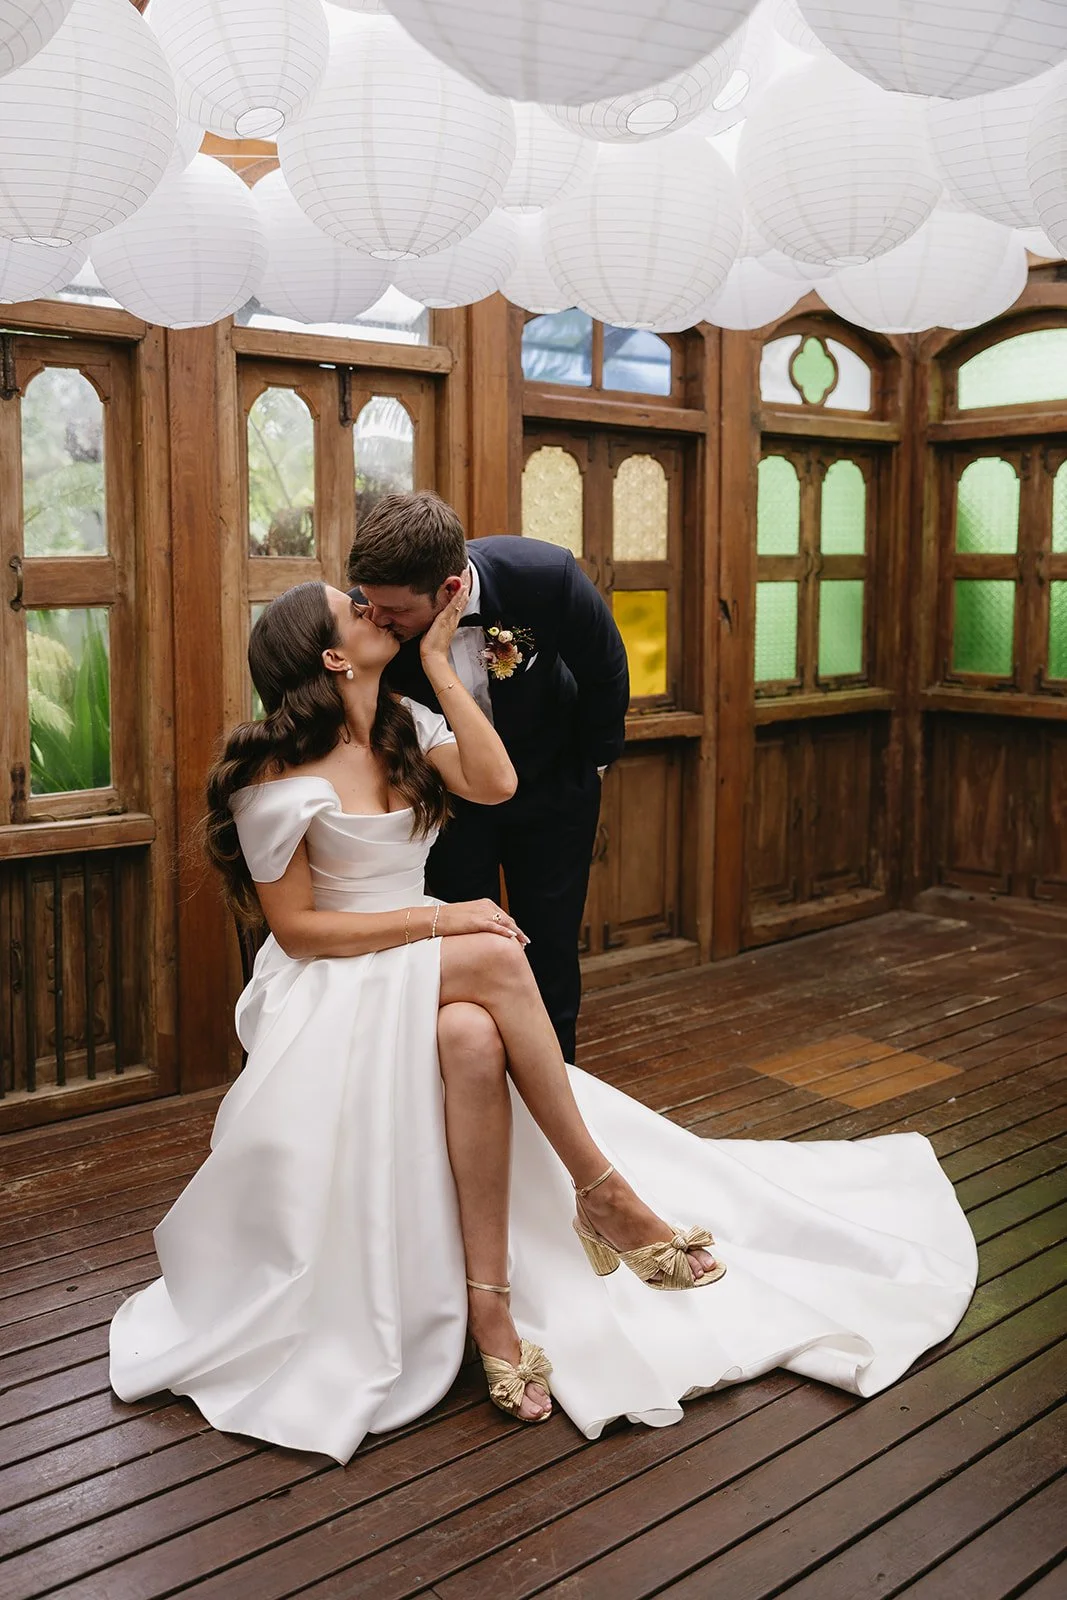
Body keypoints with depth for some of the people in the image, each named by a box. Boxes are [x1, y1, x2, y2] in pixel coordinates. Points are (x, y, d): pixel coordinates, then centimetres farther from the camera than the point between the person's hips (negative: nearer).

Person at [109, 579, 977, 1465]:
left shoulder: (404, 726, 7)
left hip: (421, 977, 5)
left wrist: (439, 663, -10)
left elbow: (495, 784, -11)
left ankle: (489, 1297, -28)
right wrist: (441, 921, -19)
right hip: (329, 988, -5)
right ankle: (604, 1190, -25)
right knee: (493, 957, -33)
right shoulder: (279, 772, -11)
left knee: (473, 1038, -32)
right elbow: (296, 928, -13)